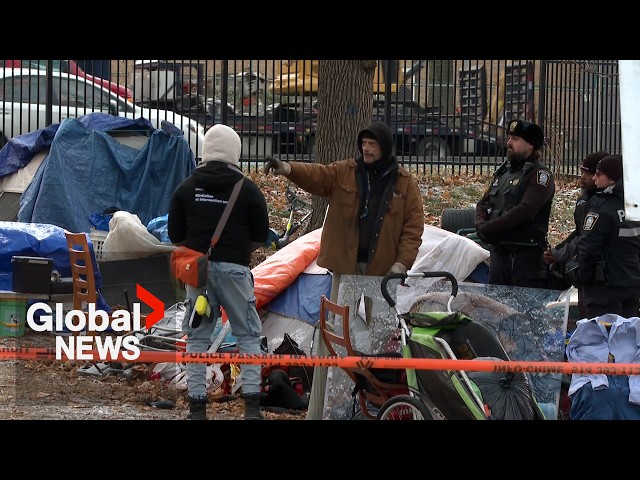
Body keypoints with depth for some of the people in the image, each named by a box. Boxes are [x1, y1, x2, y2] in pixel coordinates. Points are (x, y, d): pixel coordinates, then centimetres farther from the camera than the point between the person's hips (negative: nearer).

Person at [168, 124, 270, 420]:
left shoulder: (187, 187, 4)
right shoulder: (247, 189, -2)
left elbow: (175, 235, 7)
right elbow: (261, 237, 3)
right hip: (234, 268, -2)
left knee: (197, 336, 8)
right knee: (248, 335, 6)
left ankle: (197, 405, 5)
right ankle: (252, 404, -1)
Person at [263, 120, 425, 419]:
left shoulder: (405, 184, 3)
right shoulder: (343, 173, 5)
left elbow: (413, 228, -1)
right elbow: (316, 175, -12)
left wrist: (401, 263, -12)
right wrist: (288, 169, -33)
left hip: (382, 272, 0)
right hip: (345, 269, 0)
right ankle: (318, 410, 1)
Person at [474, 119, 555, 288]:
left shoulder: (540, 174, -8)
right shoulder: (503, 171, 18)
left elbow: (524, 210, -20)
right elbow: (483, 203, 18)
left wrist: (487, 228, -17)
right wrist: (481, 225, -5)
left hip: (526, 255, -8)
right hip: (498, 253, 8)